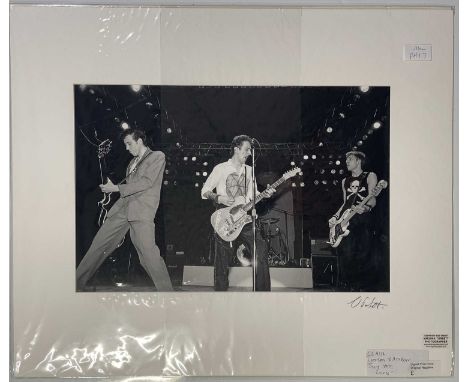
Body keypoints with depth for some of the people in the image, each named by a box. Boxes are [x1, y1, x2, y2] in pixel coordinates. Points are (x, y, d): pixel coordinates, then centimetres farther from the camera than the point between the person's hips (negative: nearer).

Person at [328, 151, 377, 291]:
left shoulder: (370, 176, 6)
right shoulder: (345, 181, 22)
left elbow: (372, 199, -5)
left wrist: (366, 207, -26)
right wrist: (335, 217, 11)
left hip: (362, 219, -4)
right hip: (345, 221, 4)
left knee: (362, 256, -6)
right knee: (345, 255, -4)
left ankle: (360, 287, 4)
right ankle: (344, 288, 3)